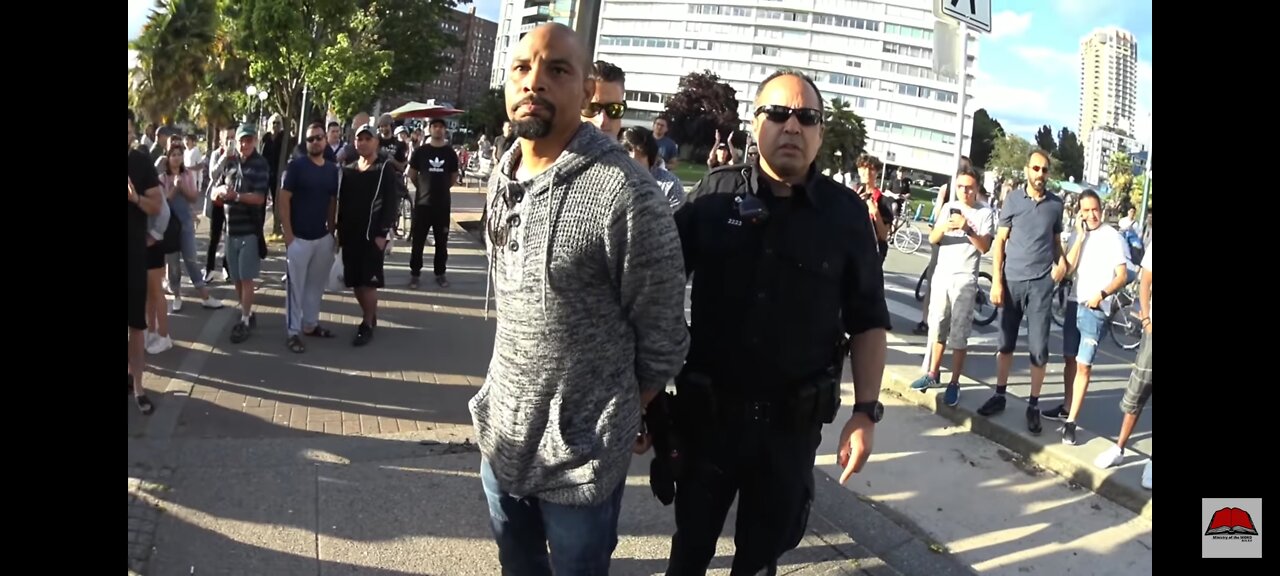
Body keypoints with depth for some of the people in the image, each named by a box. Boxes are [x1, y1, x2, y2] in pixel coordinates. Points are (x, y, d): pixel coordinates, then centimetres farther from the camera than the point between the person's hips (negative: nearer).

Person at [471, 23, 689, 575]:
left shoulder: (626, 194, -23)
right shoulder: (501, 179, 2)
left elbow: (662, 339, -14)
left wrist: (616, 420, -1)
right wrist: (509, 396, 16)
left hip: (581, 453, -6)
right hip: (499, 432, 7)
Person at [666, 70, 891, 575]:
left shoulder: (845, 213, -4)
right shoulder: (715, 192, -5)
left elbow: (867, 321, 1)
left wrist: (866, 412, -5)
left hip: (794, 419, 1)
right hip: (707, 410, 0)